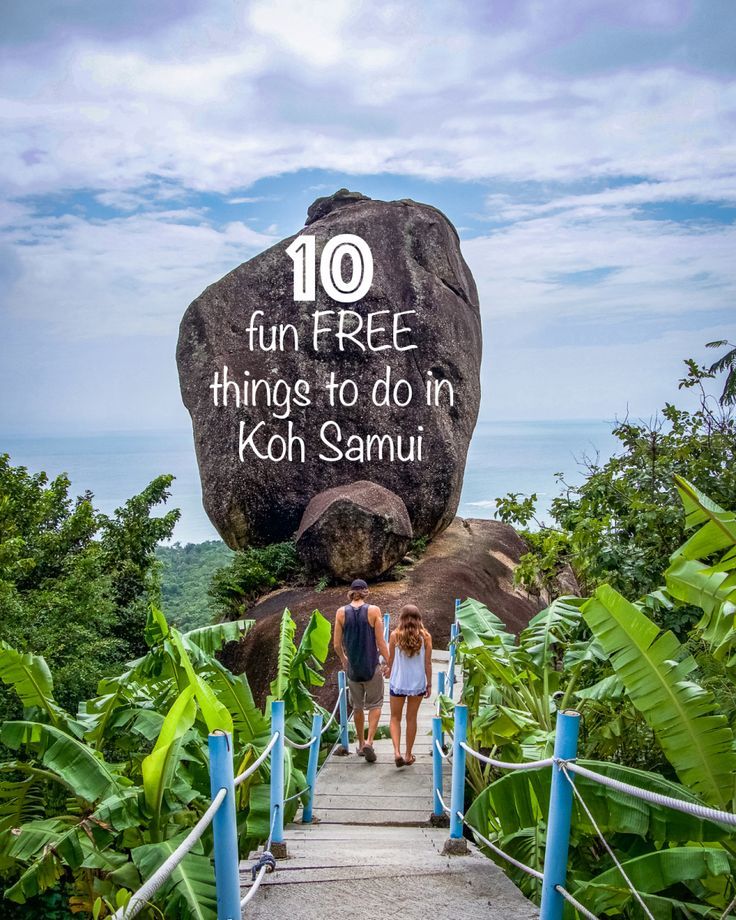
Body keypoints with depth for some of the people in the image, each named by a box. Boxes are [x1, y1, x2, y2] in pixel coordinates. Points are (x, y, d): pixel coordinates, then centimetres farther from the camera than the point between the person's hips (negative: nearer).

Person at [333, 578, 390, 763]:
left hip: (352, 667, 2)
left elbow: (337, 644, 0)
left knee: (357, 706, 18)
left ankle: (361, 744, 28)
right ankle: (369, 741, -5)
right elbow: (381, 642, -10)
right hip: (372, 666, -2)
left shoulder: (341, 612, -4)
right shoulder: (374, 610, -10)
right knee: (375, 705, 11)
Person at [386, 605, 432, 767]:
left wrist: (388, 670, 24)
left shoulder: (394, 635, -8)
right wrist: (429, 684, 8)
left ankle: (397, 752, -6)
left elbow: (391, 660, 2)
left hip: (398, 682, -1)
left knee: (395, 718, 12)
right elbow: (428, 663, -3)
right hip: (418, 683, 1)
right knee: (411, 718, 14)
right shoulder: (425, 637, -6)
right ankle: (408, 755, 20)